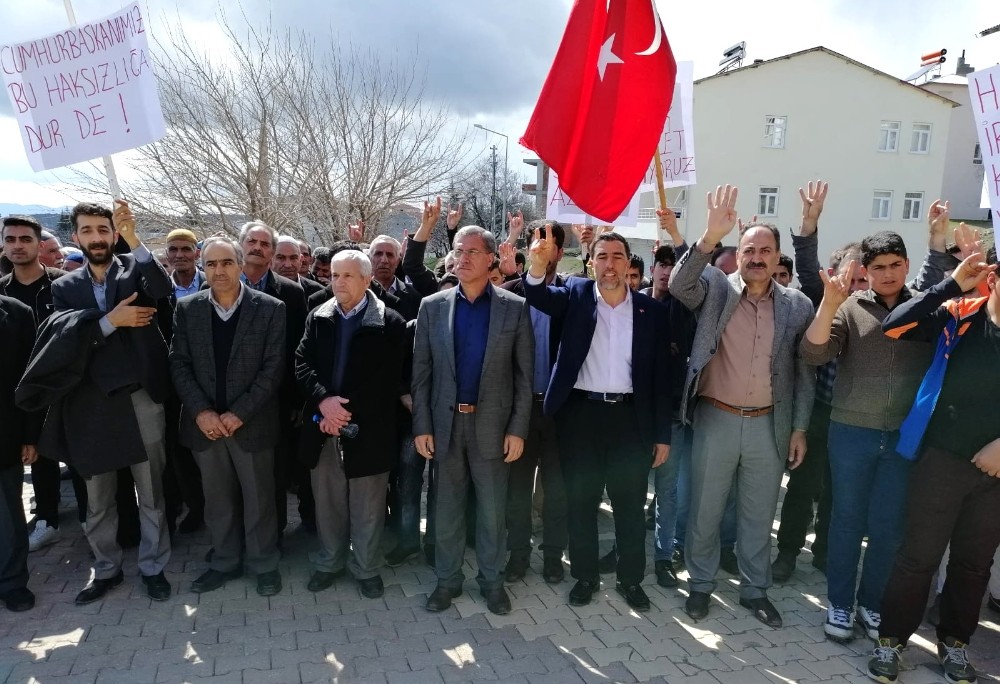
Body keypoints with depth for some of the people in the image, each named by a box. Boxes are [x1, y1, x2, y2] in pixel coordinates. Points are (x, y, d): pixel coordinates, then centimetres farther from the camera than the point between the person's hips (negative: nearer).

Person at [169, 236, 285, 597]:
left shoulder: (270, 308, -6)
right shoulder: (186, 308, 3)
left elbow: (273, 367, -9)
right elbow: (179, 364, 2)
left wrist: (239, 413, -14)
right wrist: (200, 412, -11)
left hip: (252, 423, -2)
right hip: (204, 422, 3)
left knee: (259, 498, 9)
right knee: (218, 499, 15)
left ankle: (264, 564, 26)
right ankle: (225, 562, 32)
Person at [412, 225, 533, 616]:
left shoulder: (515, 308, -2)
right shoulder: (432, 306, 2)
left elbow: (524, 375, -2)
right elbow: (421, 372, 2)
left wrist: (518, 428, -7)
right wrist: (422, 426, -3)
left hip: (493, 424, -1)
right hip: (445, 423, 2)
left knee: (493, 510, 11)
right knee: (447, 509, 13)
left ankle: (491, 580, 29)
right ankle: (447, 579, 30)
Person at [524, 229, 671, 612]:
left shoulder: (651, 309, 2)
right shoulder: (576, 294, 2)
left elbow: (661, 374, 3)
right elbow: (539, 296, -18)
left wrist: (662, 434, 1)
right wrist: (538, 264, -41)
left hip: (630, 416, 1)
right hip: (580, 413, 0)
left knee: (631, 505, 12)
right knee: (580, 503, 11)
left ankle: (631, 579, 30)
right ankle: (585, 576, 29)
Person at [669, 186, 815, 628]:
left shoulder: (798, 305, 2)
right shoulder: (715, 289, -3)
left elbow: (804, 372, 6)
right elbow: (679, 284, -24)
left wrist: (799, 429, 5)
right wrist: (711, 236, -35)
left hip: (769, 425, 2)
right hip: (716, 420, -2)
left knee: (759, 515, 16)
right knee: (705, 511, 11)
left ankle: (755, 590, 34)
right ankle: (701, 584, 31)